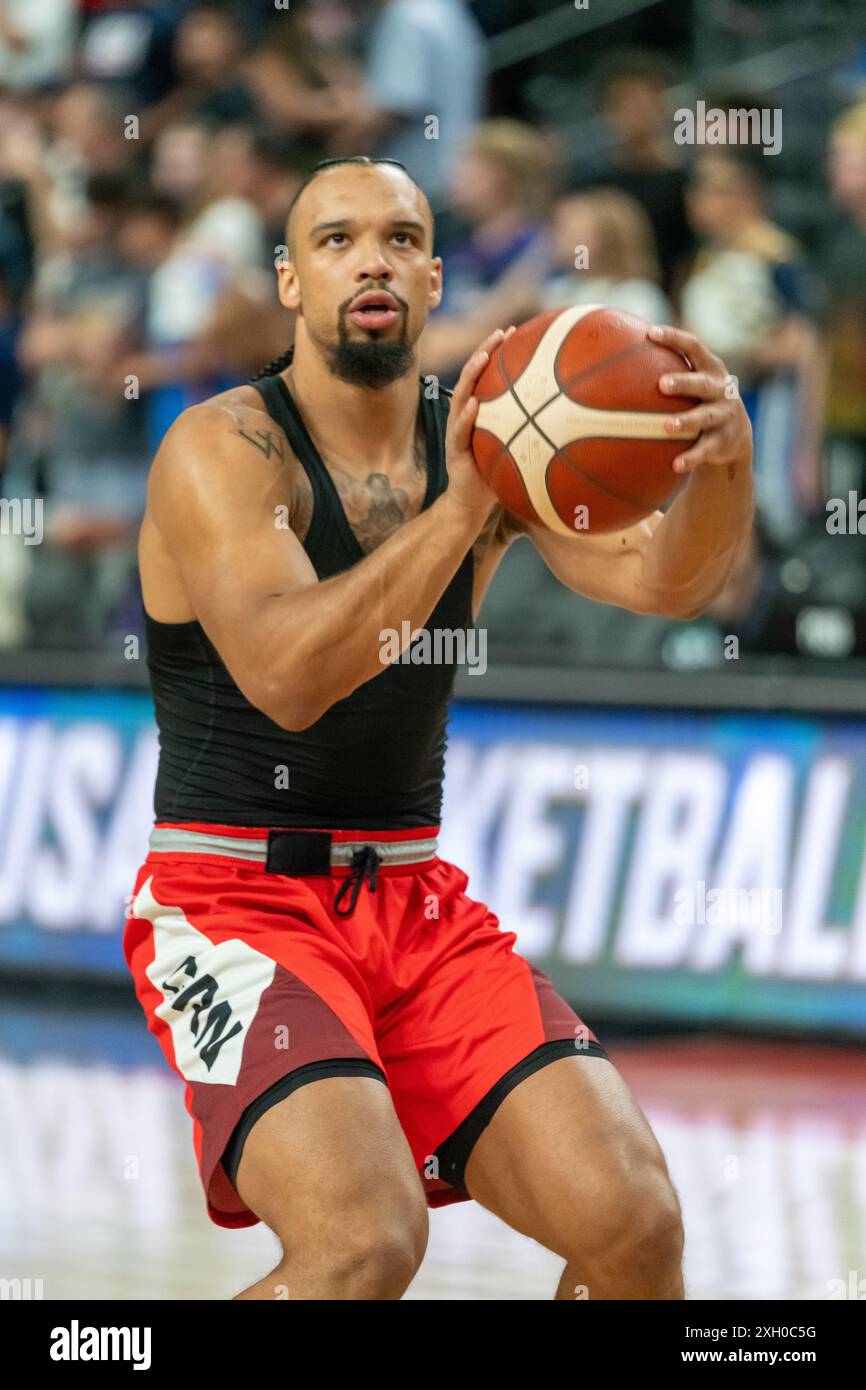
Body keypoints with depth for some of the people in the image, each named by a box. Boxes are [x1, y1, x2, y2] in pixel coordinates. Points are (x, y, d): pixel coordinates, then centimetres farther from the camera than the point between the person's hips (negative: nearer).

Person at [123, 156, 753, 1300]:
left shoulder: (486, 441, 6)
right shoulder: (221, 449, -10)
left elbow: (661, 581, -9)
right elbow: (286, 679, -26)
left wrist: (723, 464, -30)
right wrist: (459, 510, -37)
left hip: (416, 901, 5)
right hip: (236, 899, -5)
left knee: (633, 1223, -13)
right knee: (366, 1239, -29)